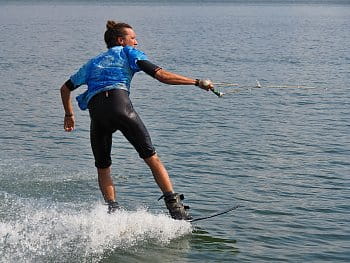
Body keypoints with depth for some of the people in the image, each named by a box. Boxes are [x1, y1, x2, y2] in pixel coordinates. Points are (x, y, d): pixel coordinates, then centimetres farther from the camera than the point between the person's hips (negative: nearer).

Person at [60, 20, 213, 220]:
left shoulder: (93, 63, 35)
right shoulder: (128, 53, 21)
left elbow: (65, 88, 38)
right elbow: (160, 75, 9)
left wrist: (69, 115, 51)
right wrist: (196, 82, 10)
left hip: (96, 111, 4)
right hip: (120, 104, -4)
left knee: (103, 167, 16)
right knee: (151, 157, 0)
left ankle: (113, 210, -2)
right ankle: (175, 206, -9)